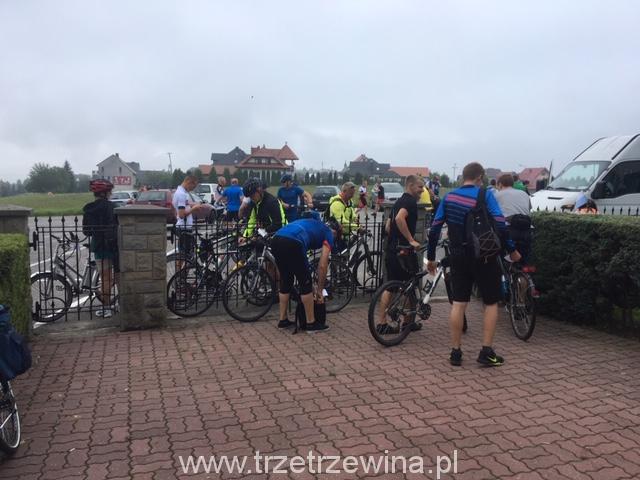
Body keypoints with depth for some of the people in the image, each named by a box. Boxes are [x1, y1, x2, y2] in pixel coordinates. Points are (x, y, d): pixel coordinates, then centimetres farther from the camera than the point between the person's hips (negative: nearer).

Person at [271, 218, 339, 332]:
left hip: (276, 240, 8)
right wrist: (319, 290, 21)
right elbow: (322, 265, 12)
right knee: (306, 283, 9)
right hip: (291, 244, -7)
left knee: (285, 281, 23)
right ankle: (311, 323, 17)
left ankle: (283, 320, 31)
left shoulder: (312, 225, 39)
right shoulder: (328, 234, 19)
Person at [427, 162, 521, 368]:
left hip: (458, 256, 4)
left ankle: (455, 352, 12)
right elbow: (500, 224, -17)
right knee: (491, 303, 10)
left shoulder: (449, 197, 4)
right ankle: (486, 352, 8)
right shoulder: (485, 194, -7)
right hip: (484, 257, -3)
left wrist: (431, 257, 11)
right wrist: (512, 250, -5)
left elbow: (434, 229, 3)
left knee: (458, 303, 8)